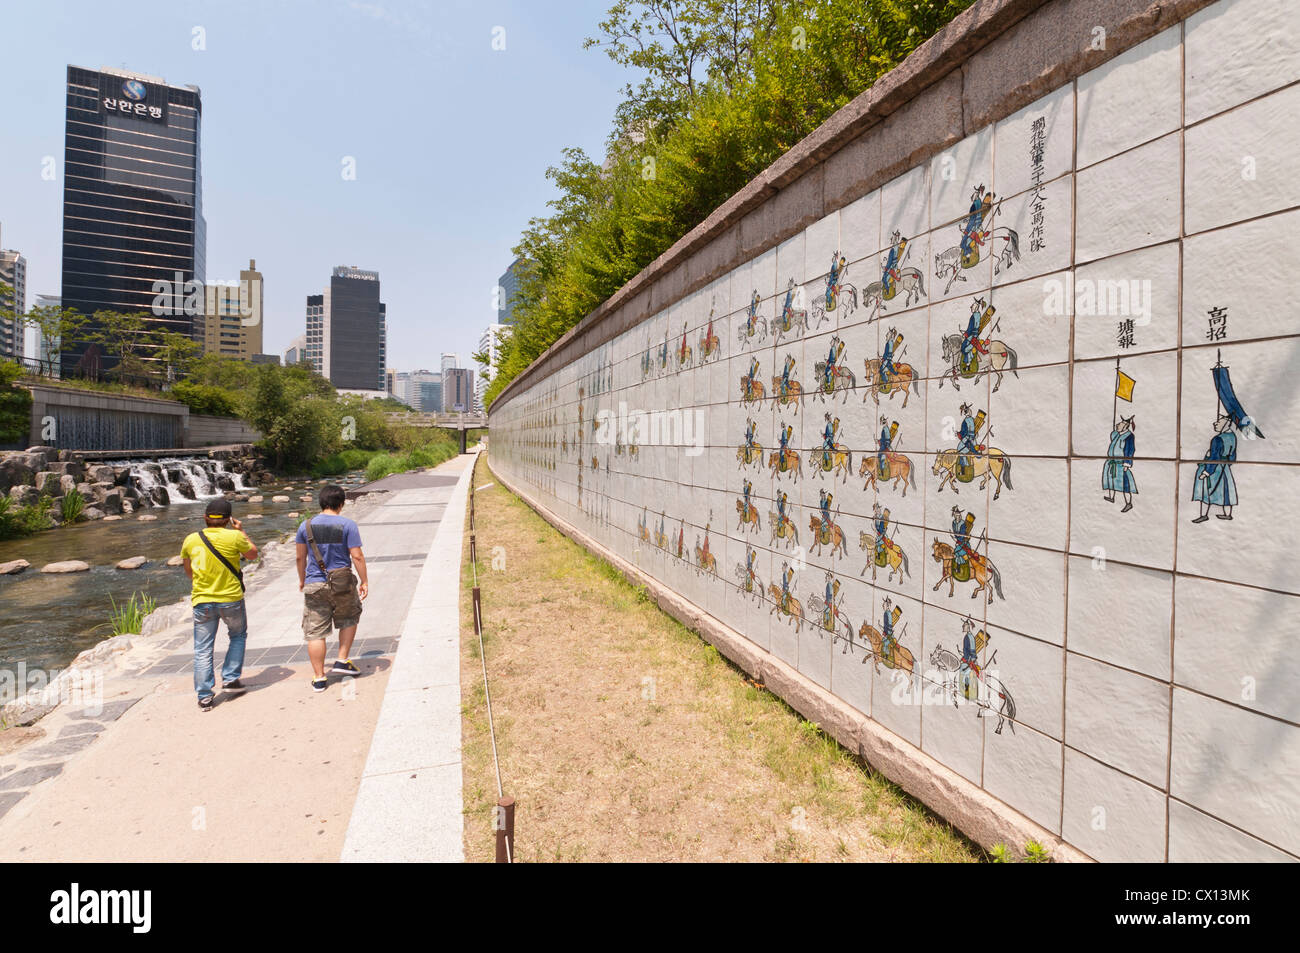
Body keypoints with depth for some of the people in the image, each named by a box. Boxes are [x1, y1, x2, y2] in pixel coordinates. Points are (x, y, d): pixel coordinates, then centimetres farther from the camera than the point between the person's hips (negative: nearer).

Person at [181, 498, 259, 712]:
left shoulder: (191, 540, 0)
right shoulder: (234, 537, -11)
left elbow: (188, 571, 14)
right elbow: (253, 554, 8)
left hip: (202, 602, 2)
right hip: (231, 599, -2)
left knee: (203, 649, 8)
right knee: (238, 637, 22)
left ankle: (204, 696, 9)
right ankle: (231, 679, 18)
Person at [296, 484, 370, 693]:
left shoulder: (306, 525, 1)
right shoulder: (347, 525, -8)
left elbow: (300, 557, 8)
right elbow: (357, 556, -10)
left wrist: (302, 580, 23)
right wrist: (365, 581, -1)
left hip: (314, 585, 2)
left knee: (315, 632, 7)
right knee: (349, 620, 23)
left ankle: (319, 678, 12)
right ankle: (342, 661, 18)